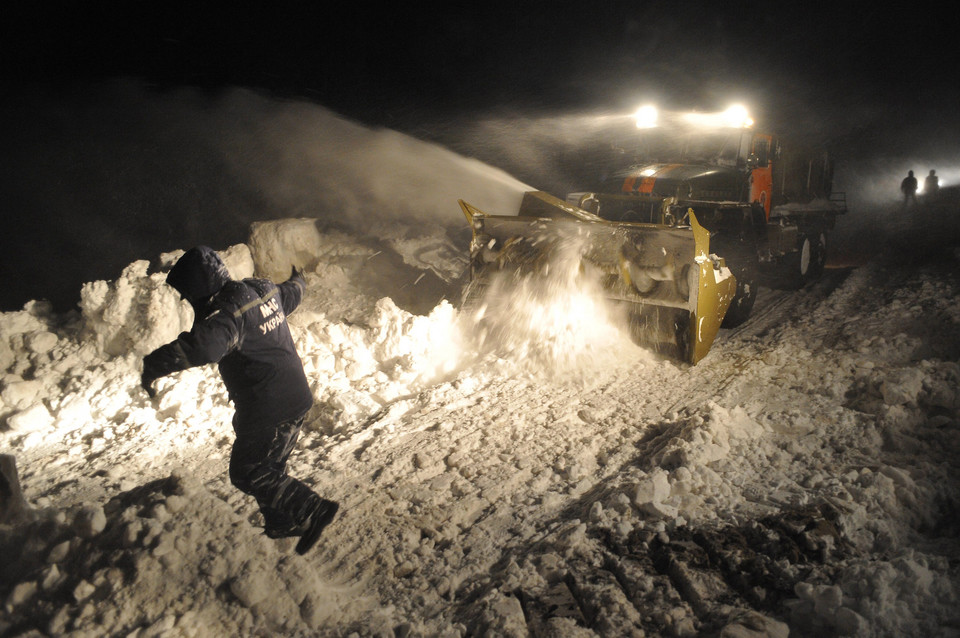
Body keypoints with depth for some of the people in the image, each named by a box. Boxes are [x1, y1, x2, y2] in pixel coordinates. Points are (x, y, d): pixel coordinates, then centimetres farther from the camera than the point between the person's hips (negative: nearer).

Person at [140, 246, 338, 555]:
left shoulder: (226, 310, -22)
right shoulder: (264, 289, 5)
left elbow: (205, 344, -42)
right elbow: (289, 295, 28)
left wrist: (154, 365, -38)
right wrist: (298, 281, 51)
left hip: (267, 407, -10)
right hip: (294, 396, 10)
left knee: (248, 474, 1)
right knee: (269, 468, 23)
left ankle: (313, 512, 3)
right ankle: (282, 524, 37)